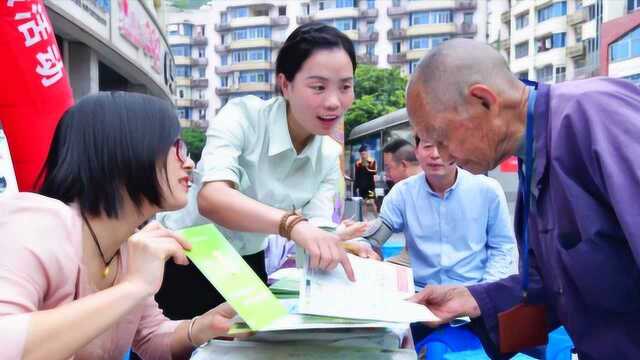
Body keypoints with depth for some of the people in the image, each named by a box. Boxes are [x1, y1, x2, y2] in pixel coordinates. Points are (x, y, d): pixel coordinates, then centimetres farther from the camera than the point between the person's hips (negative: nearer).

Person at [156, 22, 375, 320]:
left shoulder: (329, 156, -7)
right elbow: (211, 198, -37)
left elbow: (316, 230, -15)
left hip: (246, 265, 4)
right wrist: (293, 224, -52)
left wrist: (339, 246, -37)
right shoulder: (242, 116, -22)